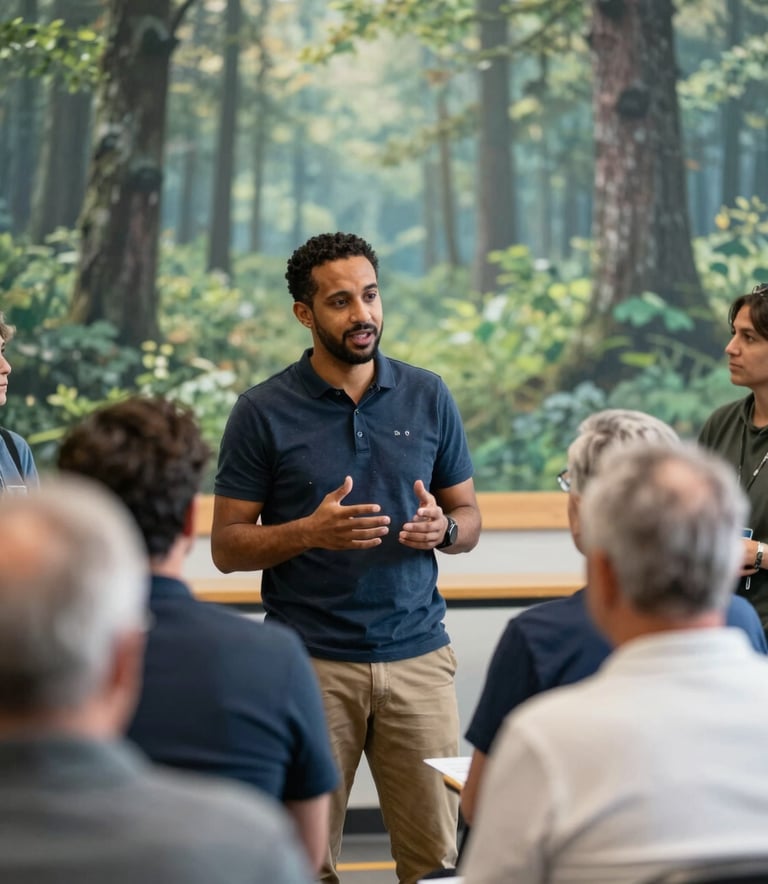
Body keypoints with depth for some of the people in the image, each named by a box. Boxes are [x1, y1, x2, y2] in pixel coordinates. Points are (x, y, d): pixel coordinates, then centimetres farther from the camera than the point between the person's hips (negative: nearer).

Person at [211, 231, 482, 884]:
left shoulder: (429, 397, 7)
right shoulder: (264, 412, -1)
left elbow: (469, 518, 14)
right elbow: (228, 546, 0)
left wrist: (442, 527, -10)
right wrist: (309, 532, -17)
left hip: (417, 653, 2)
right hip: (310, 660, -2)